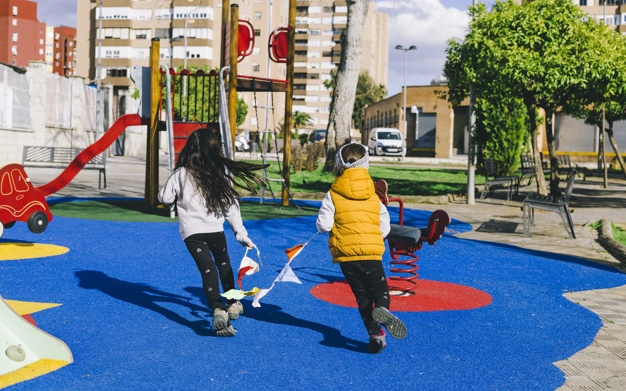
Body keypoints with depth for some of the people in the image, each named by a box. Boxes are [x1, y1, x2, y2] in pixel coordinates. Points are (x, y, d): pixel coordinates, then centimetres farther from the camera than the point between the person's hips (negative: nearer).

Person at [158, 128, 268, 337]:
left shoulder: (181, 174, -4)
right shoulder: (223, 171, -3)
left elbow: (164, 198, 4)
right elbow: (231, 206, -3)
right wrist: (241, 234, 3)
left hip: (192, 231, -1)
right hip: (216, 229, 1)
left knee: (207, 269, -6)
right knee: (224, 265, 24)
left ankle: (218, 310, -26)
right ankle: (233, 304, 34)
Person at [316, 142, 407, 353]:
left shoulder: (333, 195, -2)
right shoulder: (374, 196, 5)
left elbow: (323, 225, -9)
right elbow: (385, 228, 6)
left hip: (345, 253, 0)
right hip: (372, 253, 0)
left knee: (362, 296, 12)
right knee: (380, 290, 10)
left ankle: (375, 334, 0)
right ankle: (382, 309, -26)